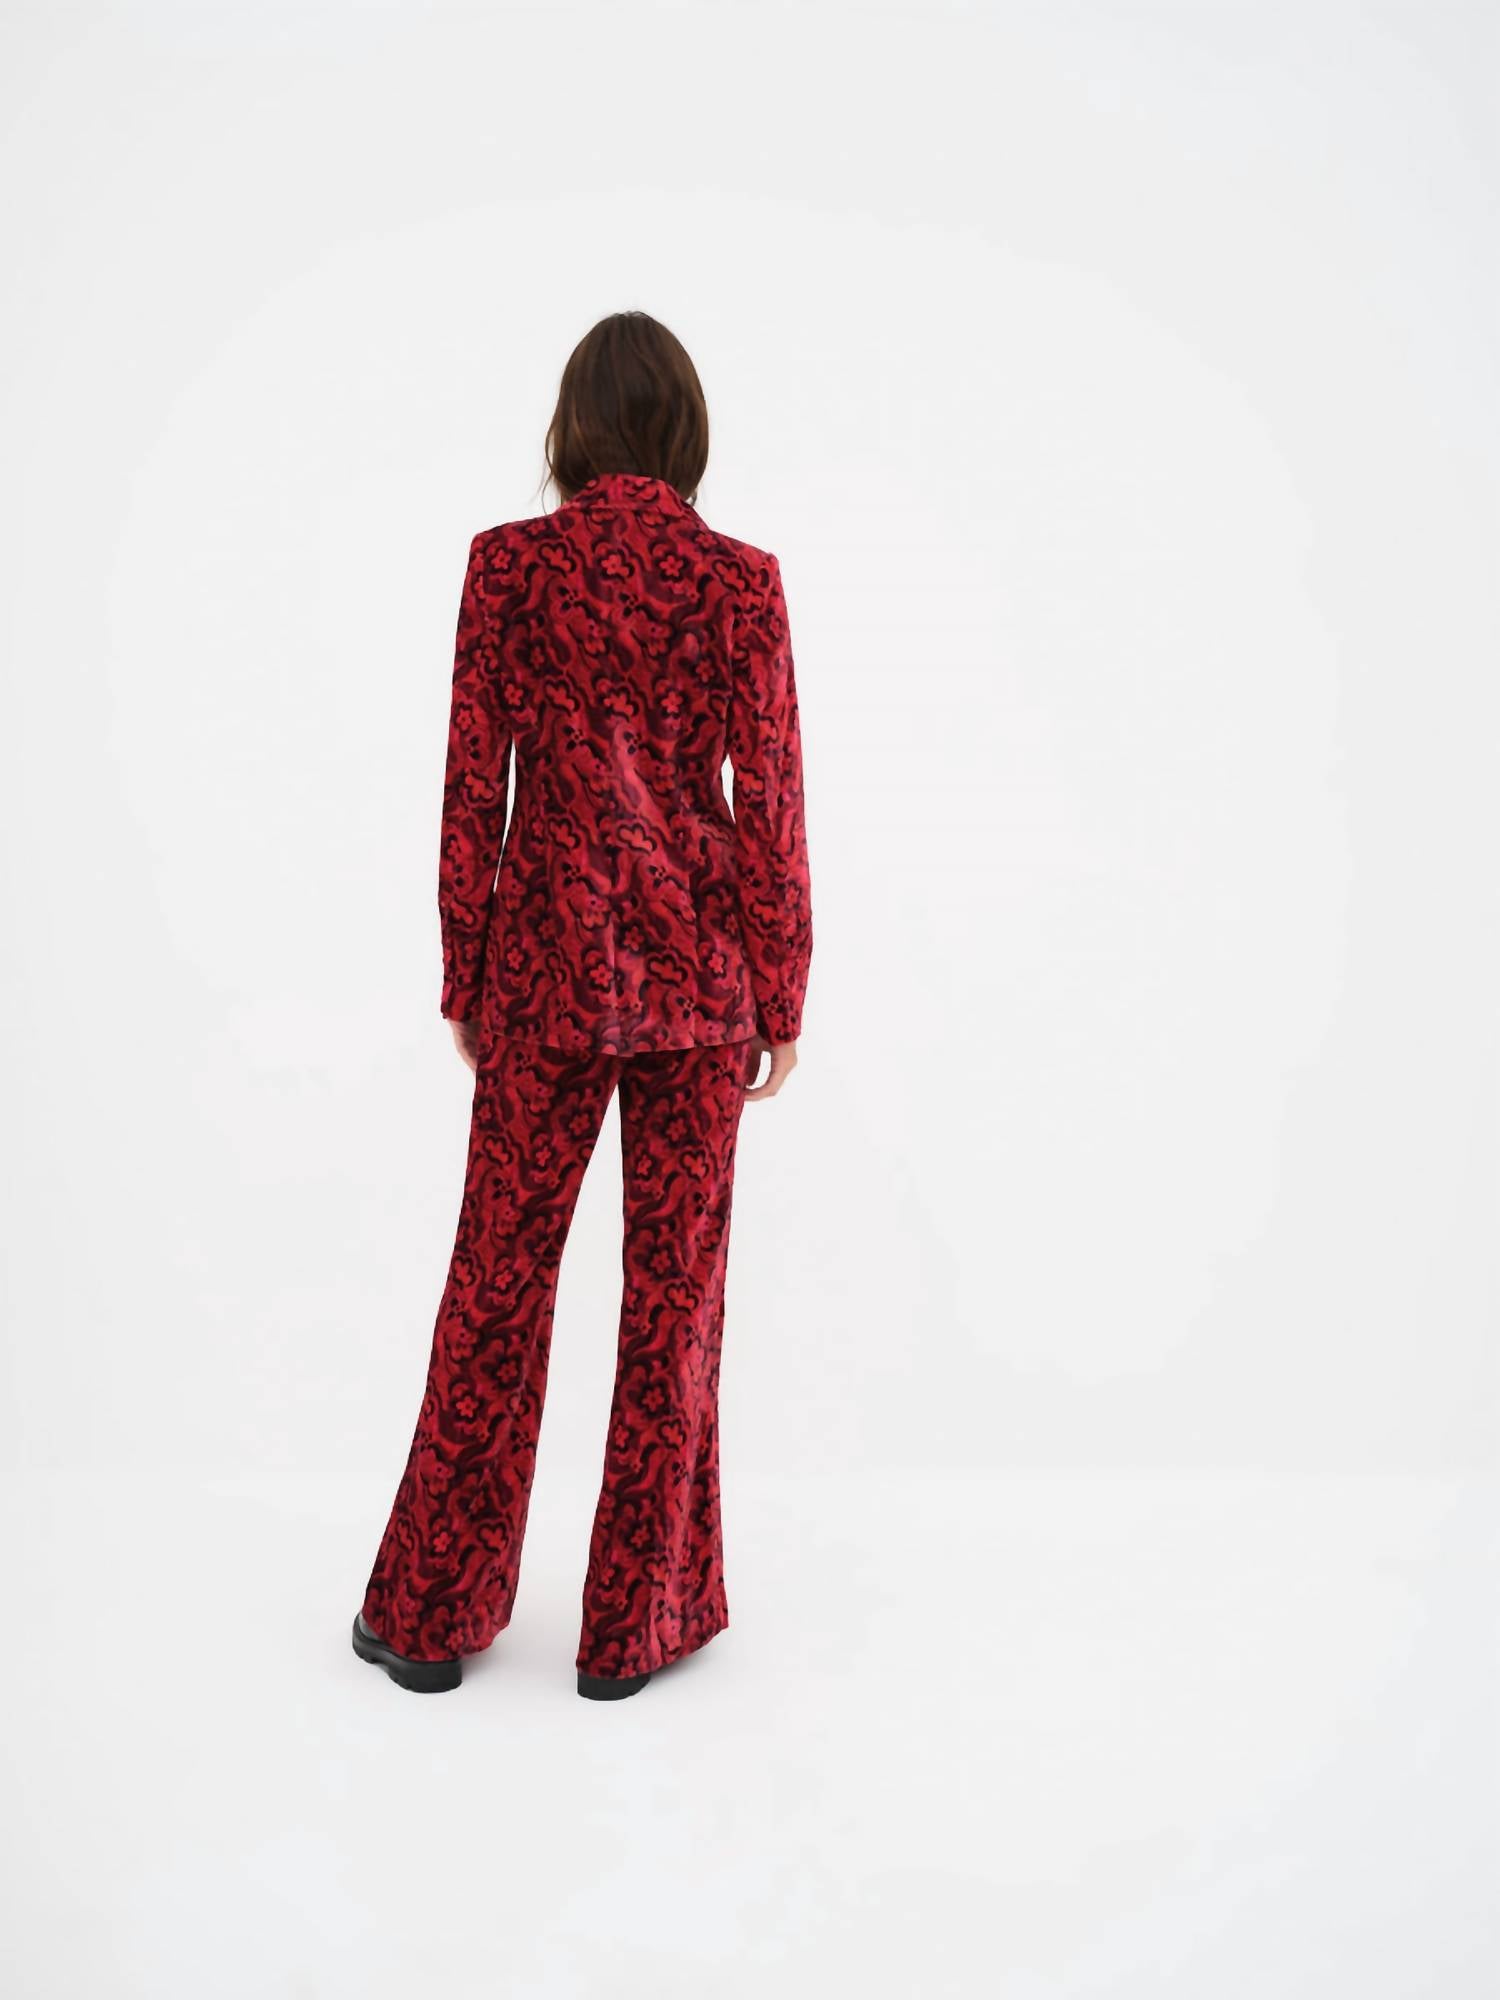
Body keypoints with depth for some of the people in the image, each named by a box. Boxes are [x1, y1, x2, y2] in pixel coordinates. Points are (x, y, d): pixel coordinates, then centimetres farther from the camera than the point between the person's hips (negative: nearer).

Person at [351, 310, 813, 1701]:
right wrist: (782, 999, 3)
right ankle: (638, 1619, 21)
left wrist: (462, 976, 7)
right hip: (697, 959, 0)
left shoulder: (507, 562, -2)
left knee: (500, 1273, 12)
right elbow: (769, 803, -5)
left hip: (546, 956, 1)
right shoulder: (741, 579, -3)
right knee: (675, 1284, 9)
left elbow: (472, 787, -2)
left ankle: (431, 1613, 25)